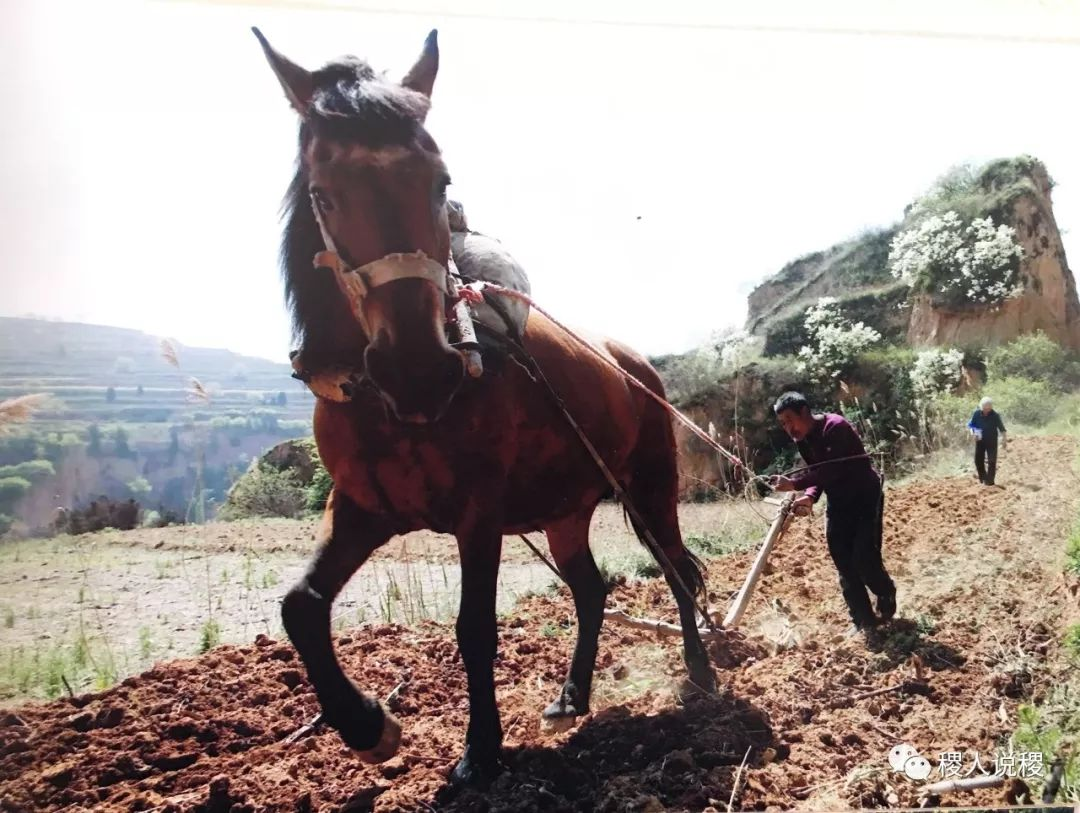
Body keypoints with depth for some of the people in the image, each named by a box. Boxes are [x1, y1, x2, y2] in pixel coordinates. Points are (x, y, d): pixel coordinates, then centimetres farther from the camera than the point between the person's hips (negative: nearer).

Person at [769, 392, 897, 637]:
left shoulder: (835, 427, -24)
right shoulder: (802, 440, 2)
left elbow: (830, 470, -32)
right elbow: (819, 472, 5)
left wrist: (795, 484, -38)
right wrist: (810, 496, -14)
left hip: (865, 497, -7)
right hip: (838, 502, 7)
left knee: (864, 559, -11)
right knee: (844, 564, 2)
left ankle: (887, 598, 20)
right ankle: (863, 620, 12)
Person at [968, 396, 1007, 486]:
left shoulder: (995, 416, -12)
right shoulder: (977, 414, -7)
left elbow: (1001, 429, -5)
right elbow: (970, 425, 4)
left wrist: (1003, 440, -7)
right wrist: (973, 433, -14)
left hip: (992, 441, -2)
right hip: (980, 441, 2)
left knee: (992, 461, -3)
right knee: (978, 460, 6)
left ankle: (989, 480, 5)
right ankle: (983, 478, 24)